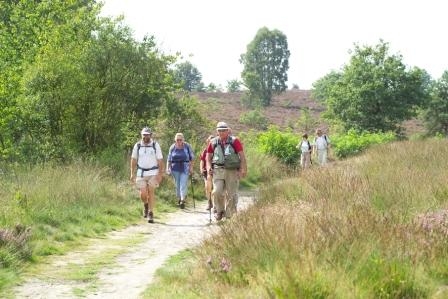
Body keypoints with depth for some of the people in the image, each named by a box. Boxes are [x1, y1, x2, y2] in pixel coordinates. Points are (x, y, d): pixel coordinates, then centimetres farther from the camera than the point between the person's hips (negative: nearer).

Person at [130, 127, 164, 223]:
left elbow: (160, 160, -3)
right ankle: (146, 205, 28)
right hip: (141, 173, 2)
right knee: (143, 194, -5)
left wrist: (160, 174, -10)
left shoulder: (155, 145, -3)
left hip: (153, 173, -1)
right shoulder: (137, 146, 3)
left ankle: (150, 214, 0)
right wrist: (132, 173, 5)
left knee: (151, 192, -8)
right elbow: (133, 160, 9)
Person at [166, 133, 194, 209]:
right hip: (175, 168, 2)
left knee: (183, 184, -12)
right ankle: (179, 198, 23)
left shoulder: (187, 146, -2)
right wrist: (168, 168, 1)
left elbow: (192, 157, 4)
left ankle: (182, 200, -18)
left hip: (185, 168, -2)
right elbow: (169, 159, 10)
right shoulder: (172, 147, 3)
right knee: (177, 185, 8)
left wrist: (191, 167, 1)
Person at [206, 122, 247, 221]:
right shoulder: (213, 142, 7)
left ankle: (230, 215, 13)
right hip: (218, 170, 1)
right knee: (217, 192, -14)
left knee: (231, 195, 2)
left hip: (232, 171, -1)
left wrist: (243, 169, -10)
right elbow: (208, 156, 16)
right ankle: (220, 211, 9)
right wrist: (209, 168, 0)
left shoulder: (234, 141, -1)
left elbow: (242, 156, -3)